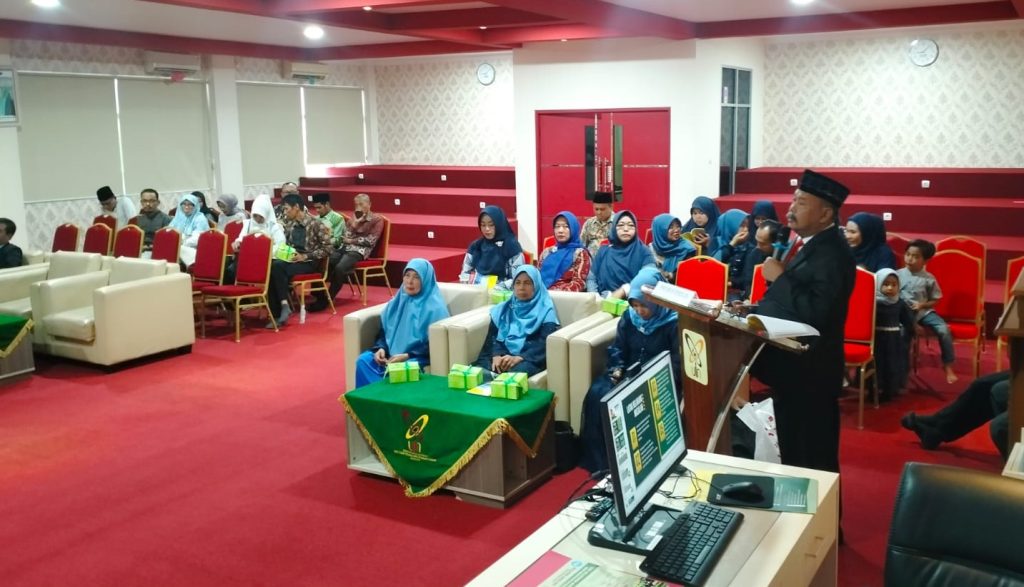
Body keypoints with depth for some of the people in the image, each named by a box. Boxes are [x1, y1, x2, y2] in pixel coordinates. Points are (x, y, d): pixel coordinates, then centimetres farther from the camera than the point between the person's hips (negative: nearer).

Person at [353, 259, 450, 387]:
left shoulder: (434, 307, -6)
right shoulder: (397, 302, 13)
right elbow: (383, 331, 18)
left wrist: (407, 356, -18)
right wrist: (381, 348, -4)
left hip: (417, 357, -6)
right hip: (390, 354, 6)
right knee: (363, 360, -21)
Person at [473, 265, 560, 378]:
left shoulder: (545, 310, 9)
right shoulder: (503, 309, 23)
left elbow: (546, 342, -5)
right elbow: (493, 336, 11)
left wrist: (519, 358, -21)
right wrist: (496, 355, -12)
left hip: (529, 359, -3)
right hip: (502, 355, 3)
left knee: (516, 372, -41)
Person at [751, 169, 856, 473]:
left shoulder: (832, 252, -21)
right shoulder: (814, 244, 11)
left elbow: (816, 313, -31)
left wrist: (779, 277, -21)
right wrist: (755, 309, 4)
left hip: (810, 372, -10)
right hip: (795, 366, 10)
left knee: (813, 461, 2)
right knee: (794, 452, 19)